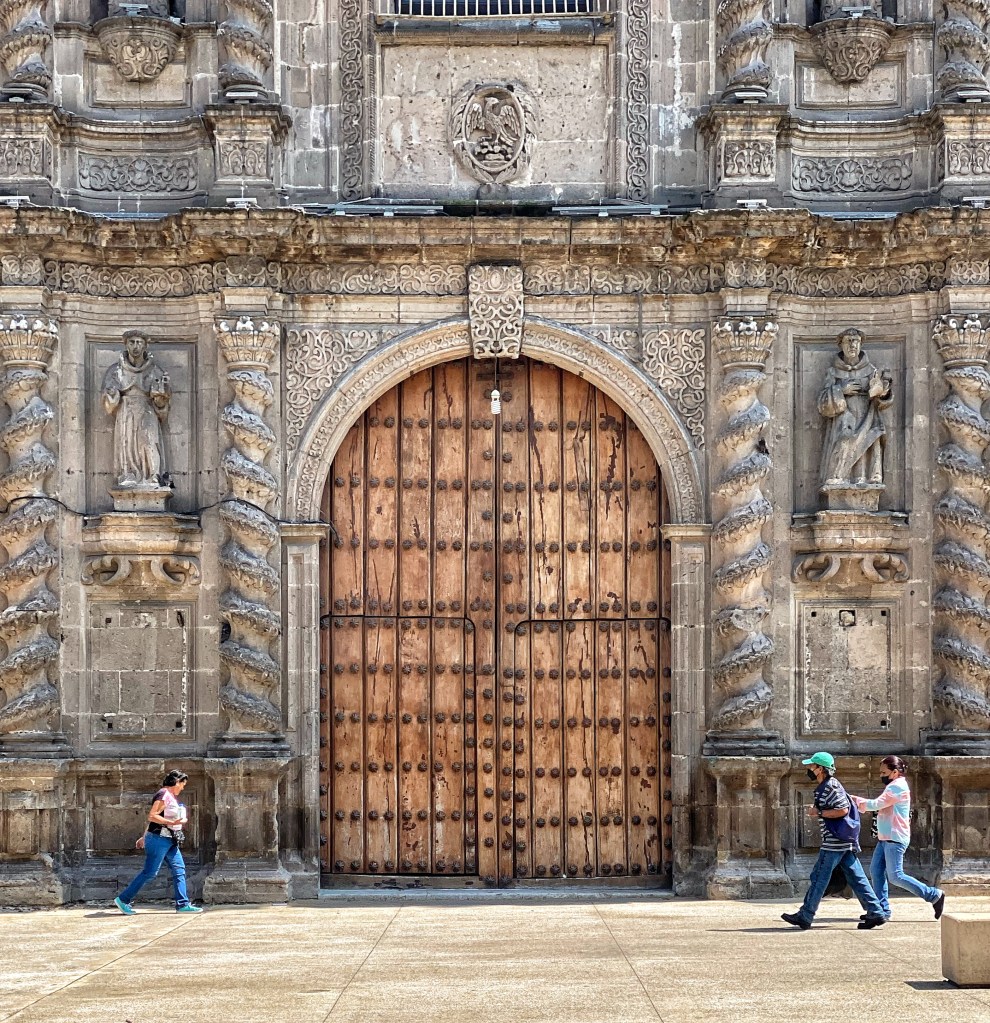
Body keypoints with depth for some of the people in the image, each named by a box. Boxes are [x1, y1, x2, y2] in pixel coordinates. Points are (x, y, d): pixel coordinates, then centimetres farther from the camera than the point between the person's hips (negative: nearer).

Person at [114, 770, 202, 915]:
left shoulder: (172, 796, 18)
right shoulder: (164, 794, -12)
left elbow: (152, 817, 22)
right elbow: (152, 816, -20)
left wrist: (145, 837, 25)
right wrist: (172, 822, -24)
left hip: (170, 841, 10)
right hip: (159, 839, -10)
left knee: (179, 870, 3)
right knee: (150, 872, -8)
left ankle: (182, 904, 0)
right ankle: (123, 900, 0)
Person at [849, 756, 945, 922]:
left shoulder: (897, 787, -14)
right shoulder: (893, 787, 20)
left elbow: (876, 805, -18)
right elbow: (879, 806, 15)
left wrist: (856, 800, -6)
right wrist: (857, 800, 4)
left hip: (895, 839, -11)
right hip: (886, 838, 11)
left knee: (895, 876, -11)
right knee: (876, 871, 5)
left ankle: (934, 895, -3)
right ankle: (882, 910, 7)